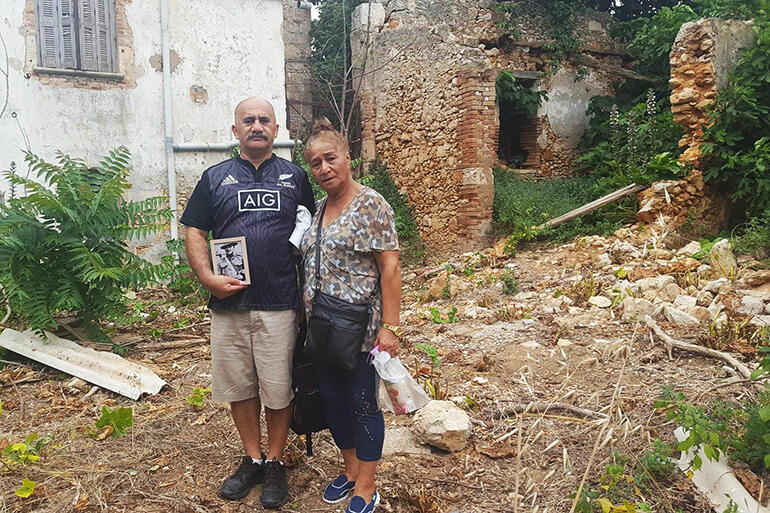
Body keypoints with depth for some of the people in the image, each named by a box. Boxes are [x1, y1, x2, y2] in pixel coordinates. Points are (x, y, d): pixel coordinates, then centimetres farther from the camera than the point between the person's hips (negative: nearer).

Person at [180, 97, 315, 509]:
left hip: (280, 304, -1)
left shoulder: (295, 177, 8)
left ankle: (275, 463, 25)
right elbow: (194, 234, 7)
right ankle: (252, 459, 30)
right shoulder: (215, 178, 9)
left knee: (278, 389, 6)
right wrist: (208, 278, -9)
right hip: (228, 303, 2)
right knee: (238, 386, 12)